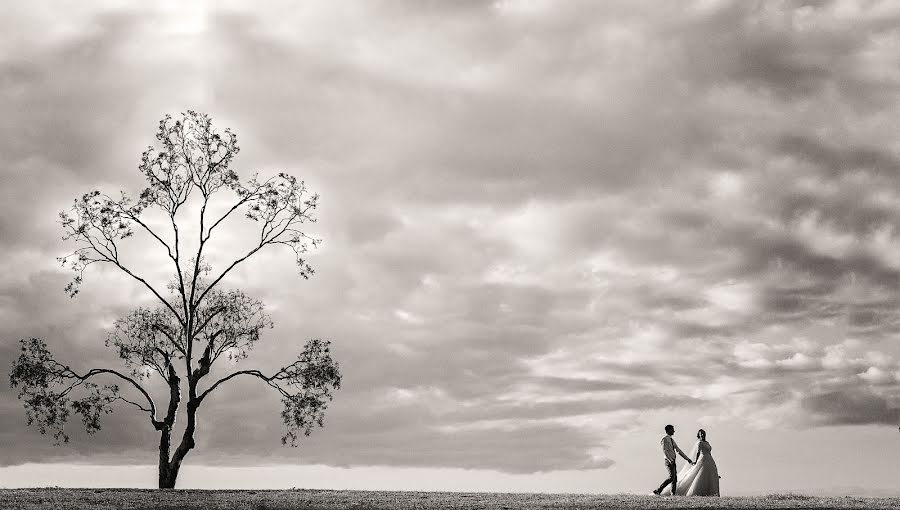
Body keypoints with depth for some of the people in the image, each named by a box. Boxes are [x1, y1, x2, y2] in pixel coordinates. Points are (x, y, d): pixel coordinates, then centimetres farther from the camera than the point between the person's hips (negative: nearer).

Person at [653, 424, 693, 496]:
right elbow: (664, 451, -19)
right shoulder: (665, 439, -8)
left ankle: (673, 494, 6)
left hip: (673, 461, 9)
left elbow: (678, 450, 21)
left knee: (675, 478, 4)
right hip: (669, 462, -9)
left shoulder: (672, 440, 18)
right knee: (672, 477, -17)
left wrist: (688, 459, 19)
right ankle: (658, 491, -15)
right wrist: (670, 460, -34)